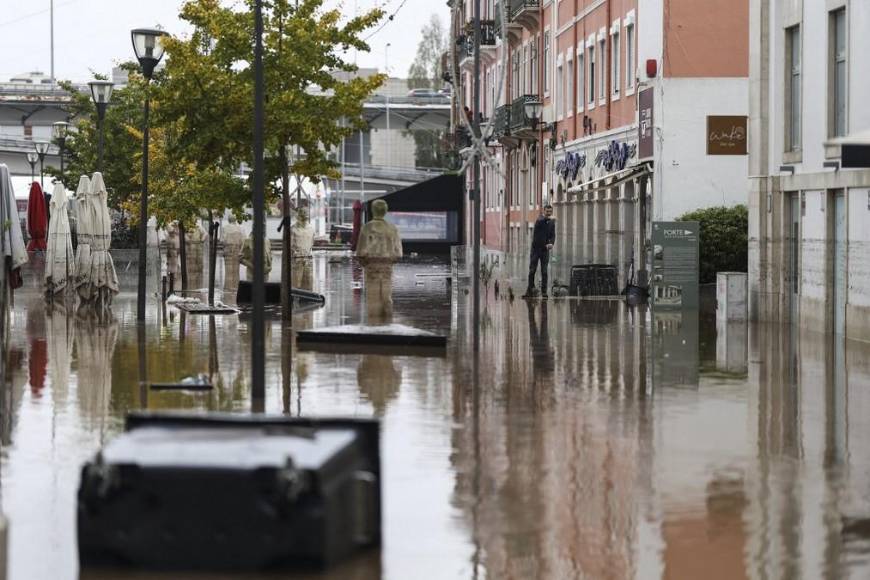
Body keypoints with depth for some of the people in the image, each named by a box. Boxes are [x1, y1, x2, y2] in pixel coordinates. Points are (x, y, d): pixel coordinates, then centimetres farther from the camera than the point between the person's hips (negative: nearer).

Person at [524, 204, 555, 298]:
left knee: (544, 272, -1)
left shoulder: (552, 222, 7)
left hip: (545, 249, 3)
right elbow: (539, 222, -31)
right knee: (532, 270, 0)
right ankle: (530, 291, 8)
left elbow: (552, 235, 4)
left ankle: (544, 291, 2)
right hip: (536, 247, -3)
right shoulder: (540, 218, -7)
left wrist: (551, 243, -16)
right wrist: (547, 218, -46)